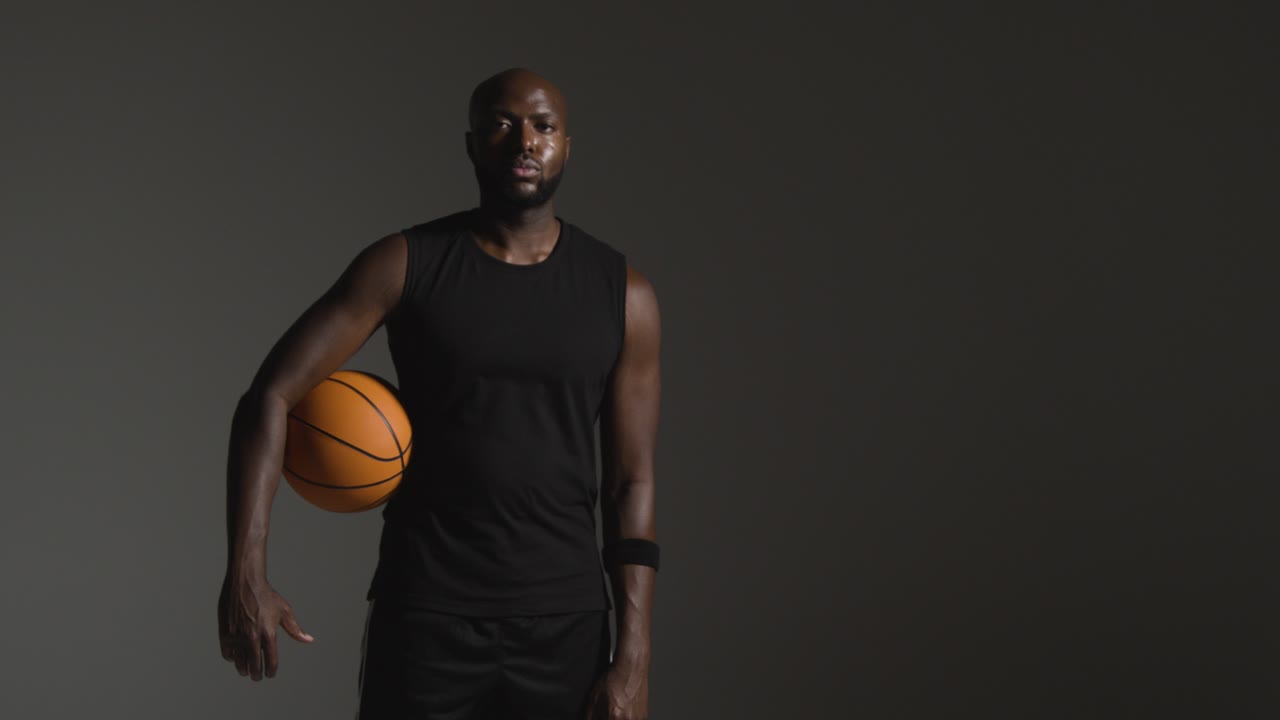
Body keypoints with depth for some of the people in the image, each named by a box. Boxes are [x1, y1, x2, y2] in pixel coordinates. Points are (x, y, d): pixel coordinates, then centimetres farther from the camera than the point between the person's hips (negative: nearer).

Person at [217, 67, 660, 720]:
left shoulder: (621, 292, 1)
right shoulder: (405, 264, -4)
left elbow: (631, 483, 3)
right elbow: (269, 396, -8)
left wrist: (633, 656, -3)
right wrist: (245, 569, -19)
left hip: (563, 622, 2)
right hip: (424, 615, -2)